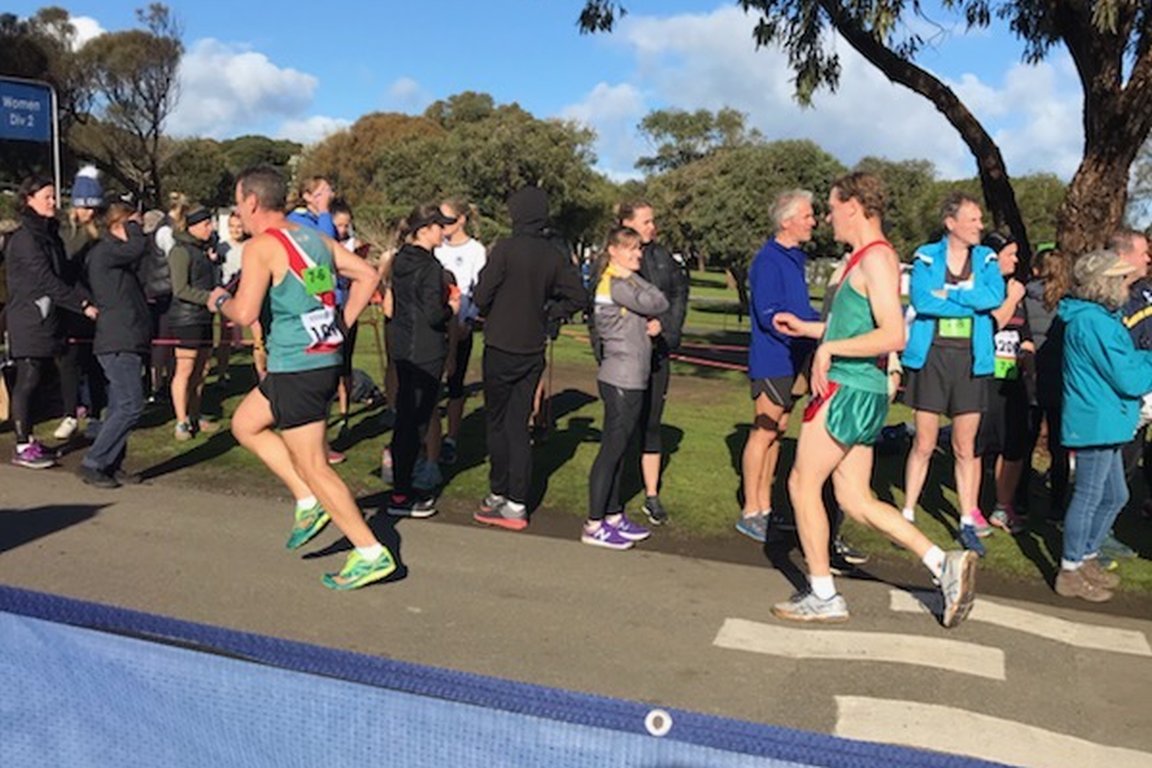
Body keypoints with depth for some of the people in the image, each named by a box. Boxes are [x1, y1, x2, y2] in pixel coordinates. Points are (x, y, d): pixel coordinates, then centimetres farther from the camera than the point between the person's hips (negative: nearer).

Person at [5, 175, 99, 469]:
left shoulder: (50, 235, 15)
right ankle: (23, 448, 2)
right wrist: (83, 306, -16)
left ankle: (29, 440, 19)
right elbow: (48, 281, -17)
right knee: (26, 382, -4)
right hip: (28, 321, -8)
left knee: (33, 382, 12)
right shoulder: (24, 238, -12)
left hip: (47, 320, 8)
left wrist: (88, 299, -4)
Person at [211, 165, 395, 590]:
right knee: (245, 424, 24)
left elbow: (245, 313, -22)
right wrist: (341, 324, 13)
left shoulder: (262, 246, -13)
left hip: (297, 369, -9)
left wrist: (220, 300, 0)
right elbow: (366, 275, 12)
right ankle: (309, 502, 20)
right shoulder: (315, 237, 11)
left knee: (313, 466, 0)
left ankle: (371, 554, 4)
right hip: (324, 358, 9)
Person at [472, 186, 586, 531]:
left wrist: (488, 316, 8)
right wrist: (546, 314, 10)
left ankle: (499, 495, 14)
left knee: (497, 423, 9)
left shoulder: (506, 249, -14)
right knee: (519, 425, 11)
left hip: (501, 348, -5)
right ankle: (517, 503, 12)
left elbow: (481, 297, -13)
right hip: (534, 350, 5)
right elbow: (577, 296, 4)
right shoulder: (554, 255, 1)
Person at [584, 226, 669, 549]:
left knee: (617, 449, 14)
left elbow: (650, 312, 17)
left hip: (630, 380, 10)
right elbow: (659, 304, -19)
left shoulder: (623, 283, 16)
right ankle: (594, 525, 1)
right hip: (621, 380, -10)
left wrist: (650, 325, -5)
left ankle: (613, 516, 24)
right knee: (612, 449, -5)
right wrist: (635, 277, -8)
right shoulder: (616, 284, -14)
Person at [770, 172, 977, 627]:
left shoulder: (876, 258, -13)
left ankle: (823, 597, 10)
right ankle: (944, 564, 11)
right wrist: (806, 328, 28)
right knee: (856, 500, 11)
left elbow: (893, 335, -24)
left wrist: (827, 349, -20)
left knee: (803, 484, 1)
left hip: (849, 390, -10)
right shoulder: (864, 259, 18)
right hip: (858, 393, 10)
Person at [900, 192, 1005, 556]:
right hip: (931, 357, -2)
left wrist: (948, 293, -13)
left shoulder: (986, 258, 8)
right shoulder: (927, 256, 1)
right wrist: (972, 303, -11)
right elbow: (921, 300, -15)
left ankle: (968, 521, 17)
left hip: (970, 360, 2)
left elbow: (995, 296, -11)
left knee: (965, 448, 8)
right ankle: (907, 516, 15)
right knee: (923, 444, 2)